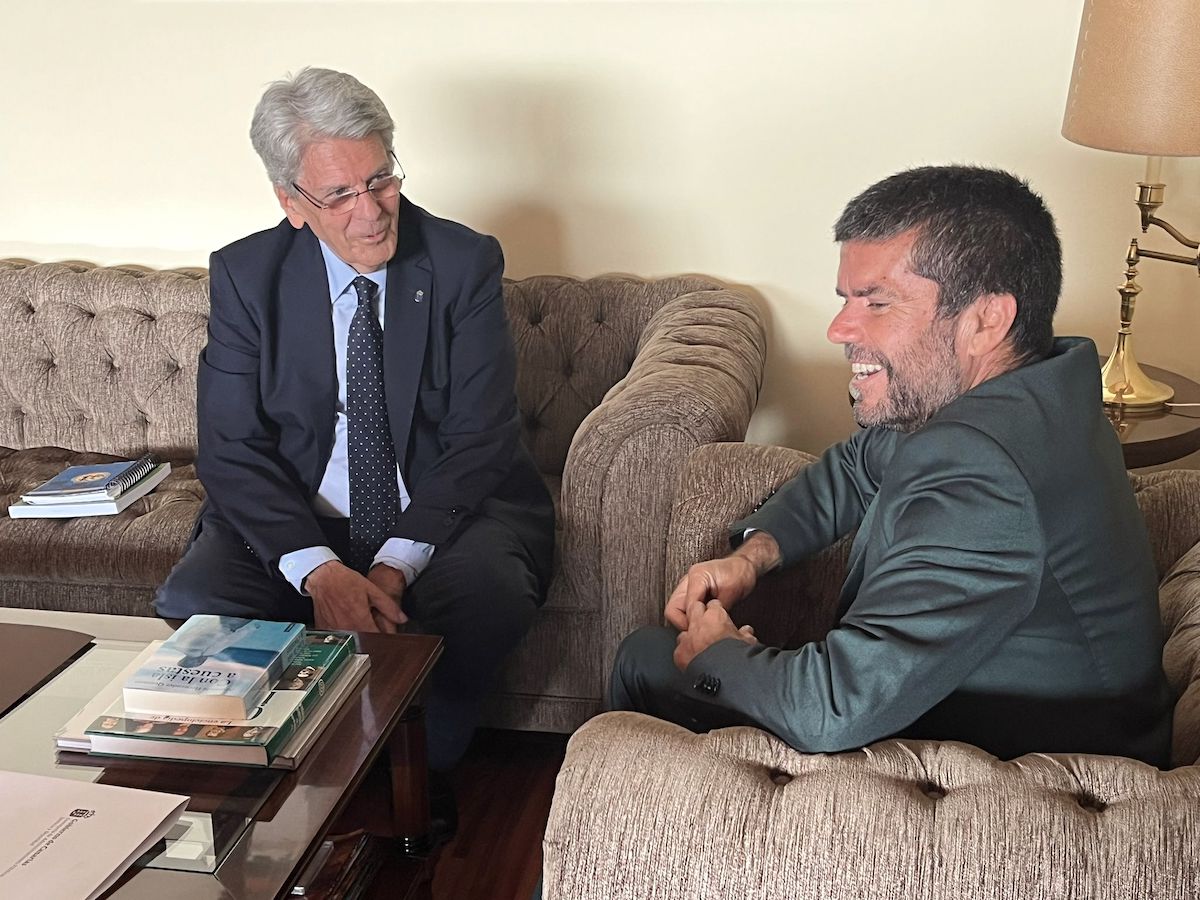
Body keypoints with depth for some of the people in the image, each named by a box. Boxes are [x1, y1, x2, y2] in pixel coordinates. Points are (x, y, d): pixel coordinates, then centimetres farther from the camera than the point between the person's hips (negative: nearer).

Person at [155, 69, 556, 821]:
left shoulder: (464, 263, -7)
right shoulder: (245, 275, -3)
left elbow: (479, 440, -11)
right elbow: (231, 449, -8)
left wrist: (397, 565, -24)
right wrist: (318, 569, -24)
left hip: (447, 508, -1)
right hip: (296, 519, 2)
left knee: (489, 590, -33)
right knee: (191, 605, -25)